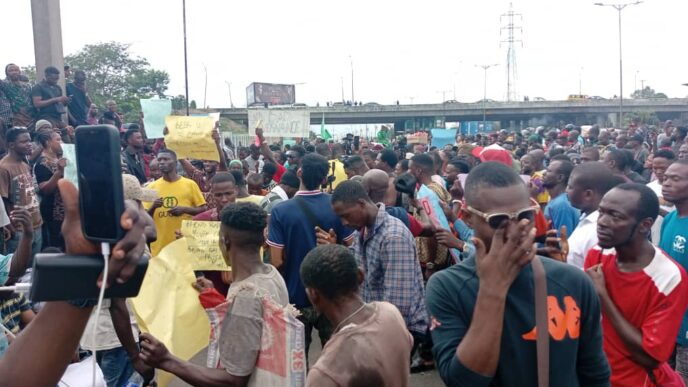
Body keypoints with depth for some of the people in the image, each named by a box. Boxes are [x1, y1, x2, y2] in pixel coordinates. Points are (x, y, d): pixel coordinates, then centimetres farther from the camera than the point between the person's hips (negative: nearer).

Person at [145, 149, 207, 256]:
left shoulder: (190, 184, 0)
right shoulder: (152, 187, 5)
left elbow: (203, 209, 1)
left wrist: (184, 209, -14)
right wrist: (153, 207, -14)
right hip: (160, 245, 1)